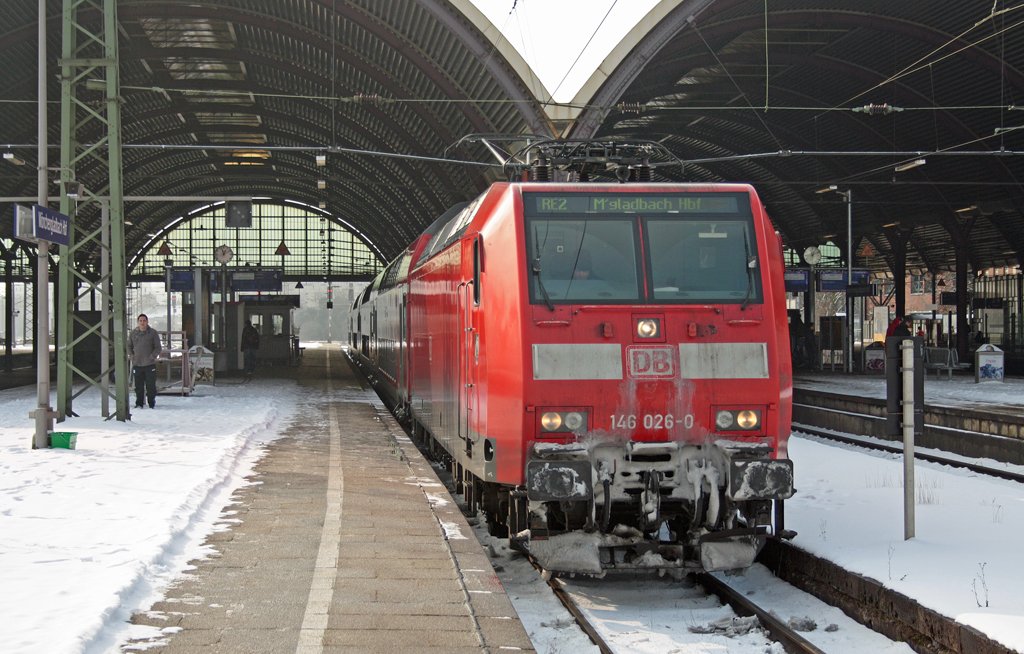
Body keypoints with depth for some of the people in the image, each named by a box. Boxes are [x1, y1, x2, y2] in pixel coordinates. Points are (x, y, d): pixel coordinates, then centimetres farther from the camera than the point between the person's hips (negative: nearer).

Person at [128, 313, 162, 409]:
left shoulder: (153, 333, 0)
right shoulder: (133, 333, 7)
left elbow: (158, 348, 1)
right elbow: (129, 346, 18)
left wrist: (152, 356, -11)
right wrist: (132, 356, 2)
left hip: (150, 364, -2)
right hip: (137, 364, 2)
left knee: (151, 385, -1)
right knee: (138, 386, 5)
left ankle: (152, 403, 8)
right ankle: (139, 403, 14)